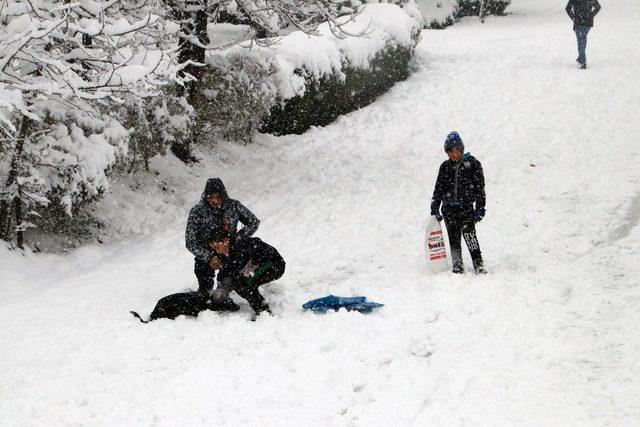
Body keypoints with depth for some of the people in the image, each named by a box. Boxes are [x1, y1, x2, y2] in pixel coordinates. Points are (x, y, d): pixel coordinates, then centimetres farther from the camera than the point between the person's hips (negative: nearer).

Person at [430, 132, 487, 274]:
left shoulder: (472, 163, -1)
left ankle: (478, 263, -7)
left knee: (469, 233, -15)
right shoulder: (445, 166, 9)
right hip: (449, 208, 4)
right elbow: (439, 188, 15)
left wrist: (480, 208, -7)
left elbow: (479, 186, -2)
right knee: (454, 237, 5)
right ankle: (457, 264, 15)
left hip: (466, 206, -4)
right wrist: (435, 207, 9)